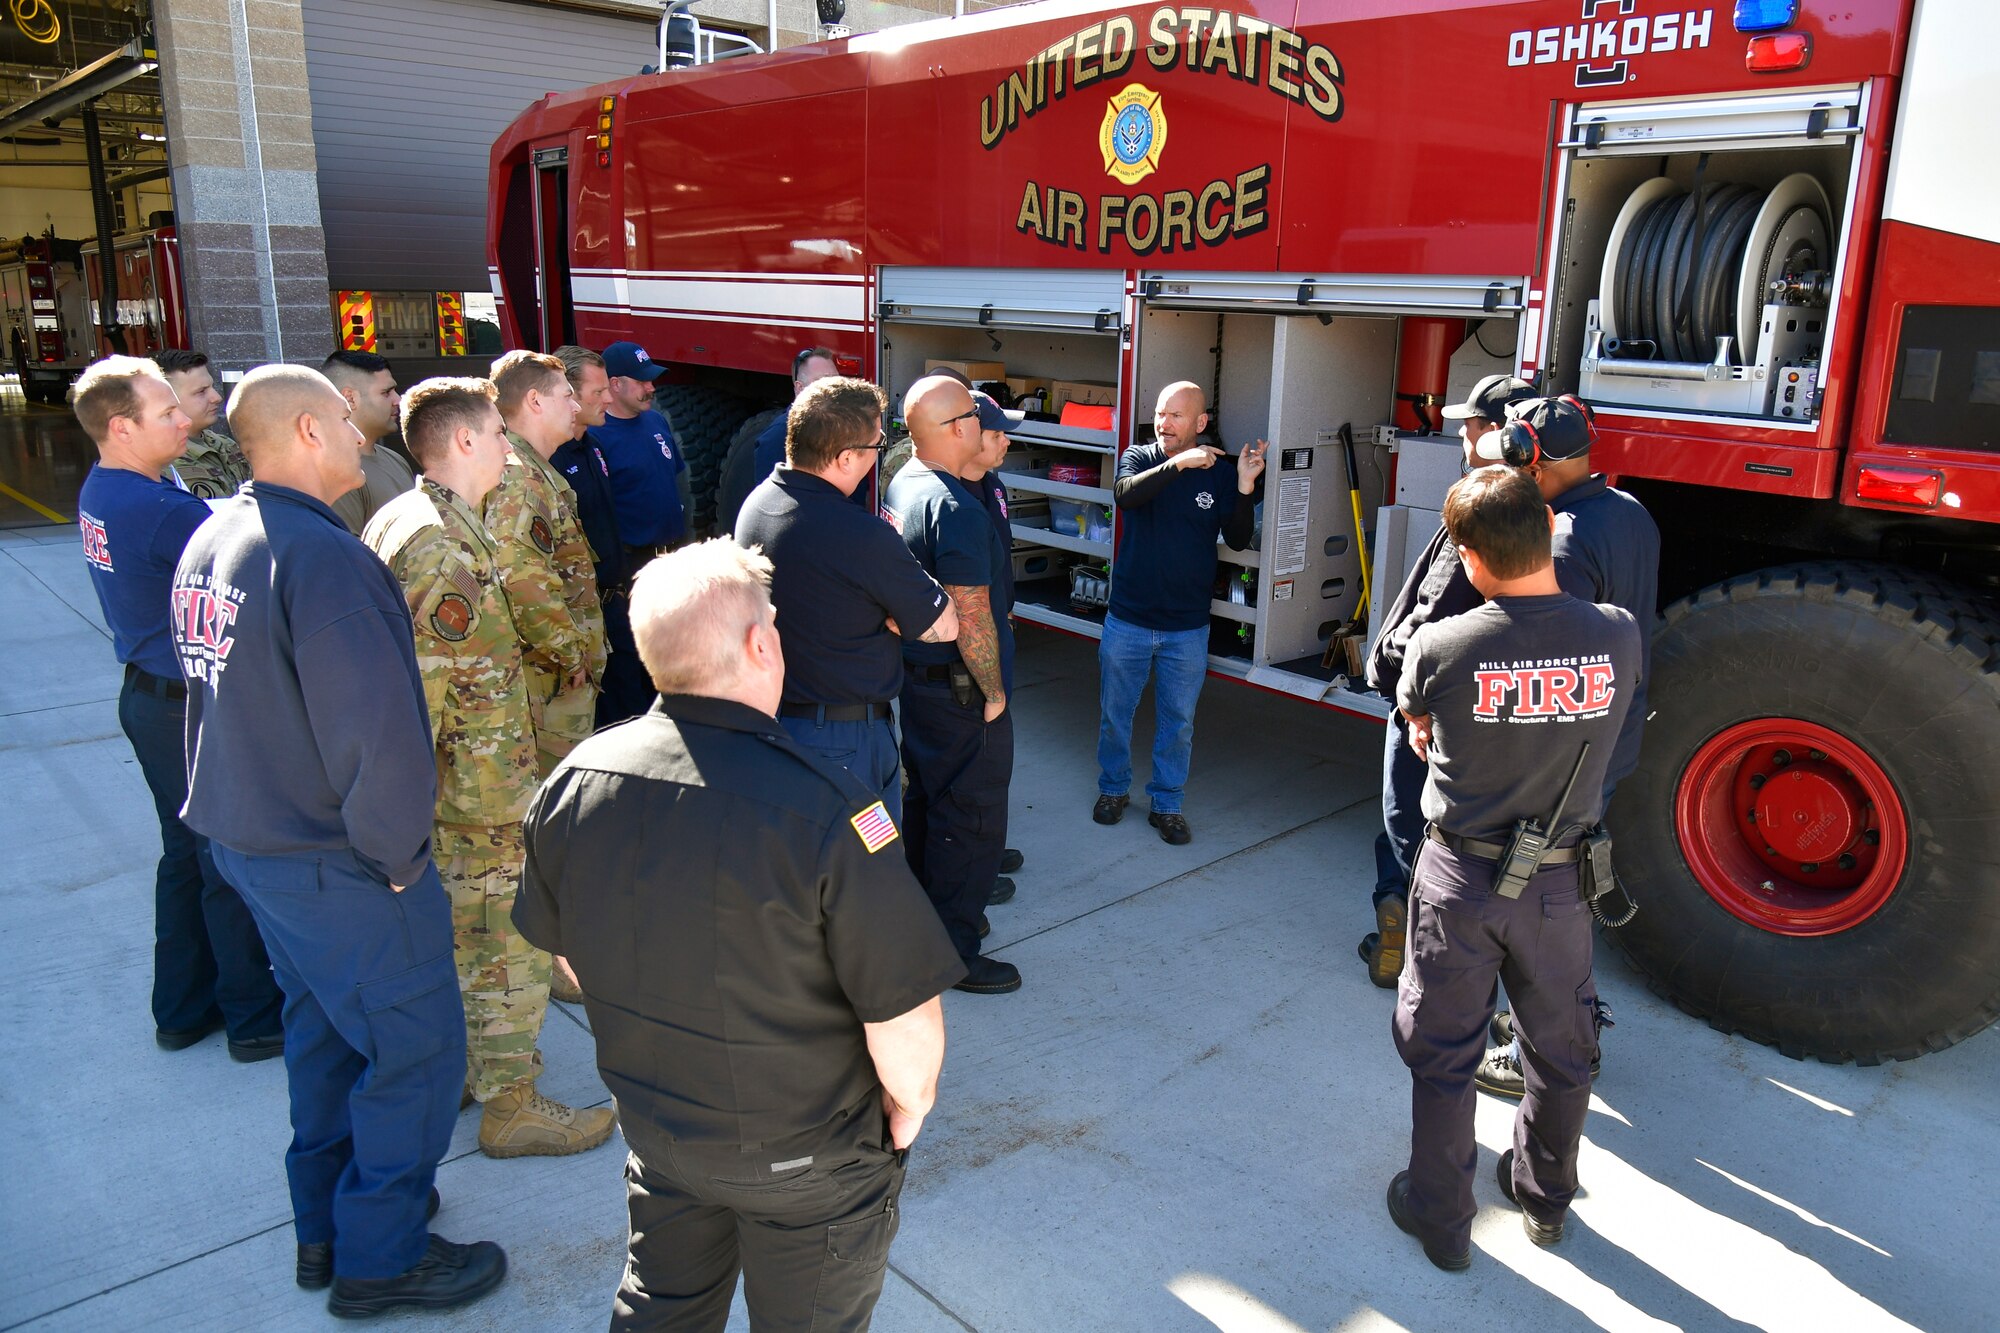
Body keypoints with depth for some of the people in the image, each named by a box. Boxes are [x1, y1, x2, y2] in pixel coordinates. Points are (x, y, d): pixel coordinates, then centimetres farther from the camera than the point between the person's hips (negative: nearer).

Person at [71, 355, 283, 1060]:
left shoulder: (100, 494, 5)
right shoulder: (164, 510, -25)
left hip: (148, 696, 9)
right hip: (191, 707, -9)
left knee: (186, 852, 20)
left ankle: (182, 1007, 33)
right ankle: (255, 1017, 17)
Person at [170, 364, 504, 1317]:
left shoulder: (209, 542, 5)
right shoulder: (321, 558, -26)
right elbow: (380, 735, -32)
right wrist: (395, 854, -17)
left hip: (248, 838, 10)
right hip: (334, 864, -10)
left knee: (325, 1031, 23)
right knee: (414, 1047, 6)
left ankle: (326, 1224, 39)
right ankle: (378, 1256, 21)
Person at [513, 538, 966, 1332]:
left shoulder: (575, 782, -15)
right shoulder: (823, 811, -34)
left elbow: (568, 954, 1)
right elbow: (905, 1021, -27)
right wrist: (908, 1106, -5)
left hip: (654, 1124, 5)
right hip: (808, 1160, -4)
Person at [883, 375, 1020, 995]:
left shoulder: (901, 484, 6)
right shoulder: (955, 508, -25)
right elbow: (971, 616, -26)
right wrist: (993, 691, -14)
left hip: (914, 674, 10)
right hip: (958, 688, -10)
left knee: (927, 798, 22)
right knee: (972, 816, 2)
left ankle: (927, 915, 37)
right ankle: (952, 952, 12)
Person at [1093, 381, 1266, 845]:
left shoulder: (1219, 472, -3)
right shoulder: (1139, 457, -4)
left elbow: (1238, 540, -7)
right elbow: (1125, 494, -26)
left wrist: (1244, 486, -21)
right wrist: (1177, 464, -37)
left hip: (1187, 628, 0)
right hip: (1127, 619, 0)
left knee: (1178, 722, 11)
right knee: (1114, 713, 14)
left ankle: (1167, 804, 28)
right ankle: (1113, 788, 36)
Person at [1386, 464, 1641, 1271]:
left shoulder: (1440, 647, -21)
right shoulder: (1618, 638, -15)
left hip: (1460, 878, -2)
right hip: (1561, 879, 3)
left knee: (1442, 1053, 15)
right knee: (1559, 1049, 23)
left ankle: (1440, 1219, 30)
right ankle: (1544, 1199, 44)